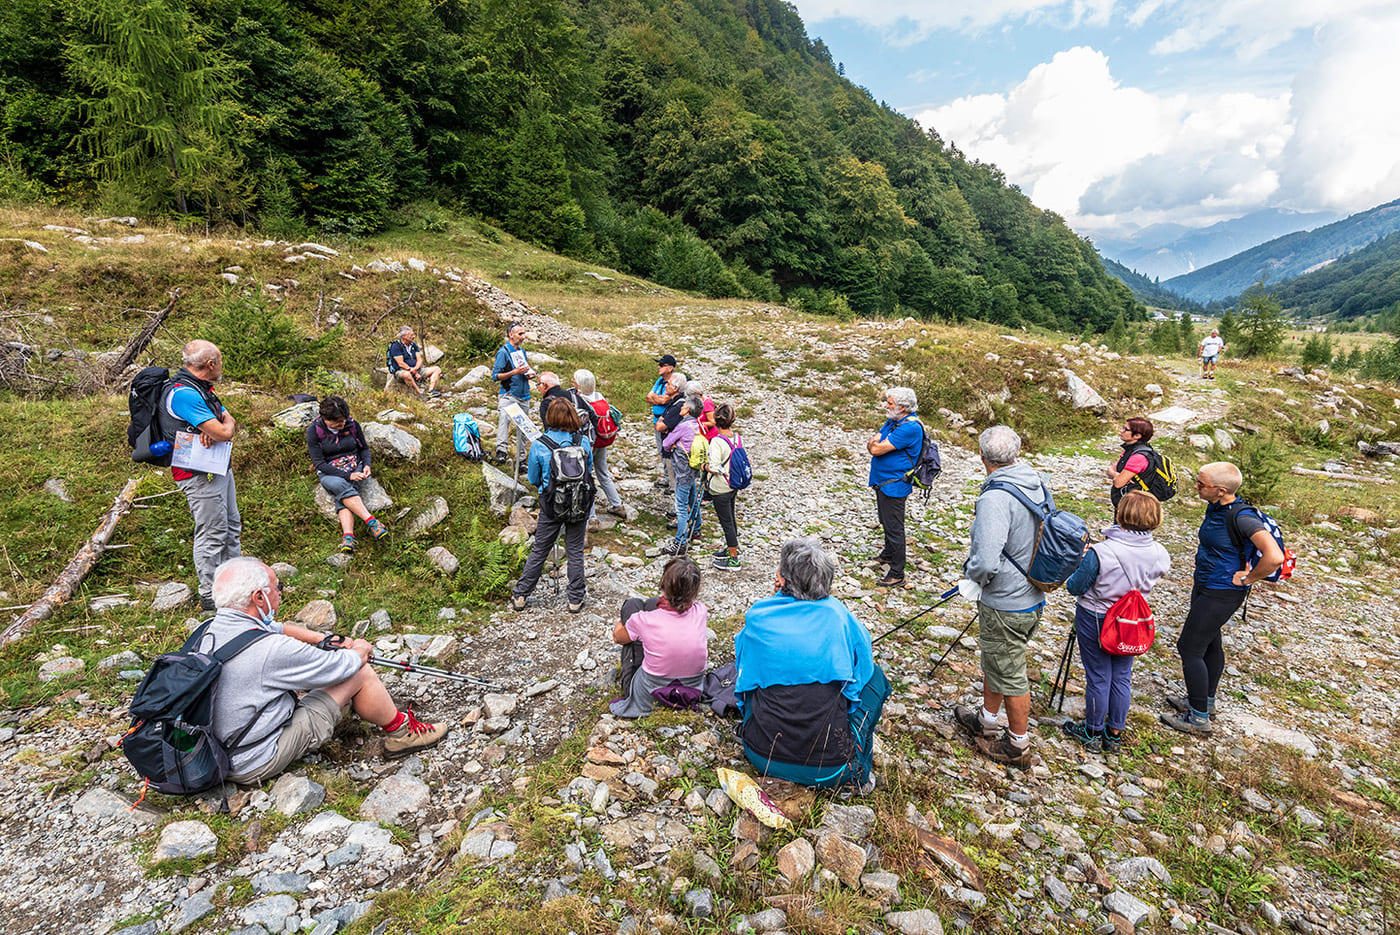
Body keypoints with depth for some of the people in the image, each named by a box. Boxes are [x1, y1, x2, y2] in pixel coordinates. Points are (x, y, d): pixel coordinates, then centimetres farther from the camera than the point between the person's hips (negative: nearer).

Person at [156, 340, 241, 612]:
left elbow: (230, 423, 5)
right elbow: (224, 432, -27)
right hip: (199, 474, -10)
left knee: (231, 526, 18)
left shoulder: (202, 389, 11)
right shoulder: (183, 393, -22)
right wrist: (224, 426, -3)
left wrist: (214, 430, -17)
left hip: (219, 468, 10)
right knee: (212, 533, -3)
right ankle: (210, 595, 8)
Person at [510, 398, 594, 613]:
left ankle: (520, 596, 23)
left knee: (539, 550, 12)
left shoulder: (539, 445, -11)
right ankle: (576, 599, 20)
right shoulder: (584, 442, -8)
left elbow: (533, 479, -1)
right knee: (575, 551, 11)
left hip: (551, 504, 0)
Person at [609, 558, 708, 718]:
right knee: (652, 603, 12)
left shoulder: (643, 620, -27)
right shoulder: (700, 612, -19)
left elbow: (617, 638, 1)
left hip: (647, 698, -3)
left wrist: (618, 626, 18)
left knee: (633, 604, 5)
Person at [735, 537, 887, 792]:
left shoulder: (758, 616, -7)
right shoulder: (836, 613, -8)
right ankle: (859, 767, 20)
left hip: (763, 758, 2)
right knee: (875, 674, 20)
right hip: (831, 770, -2)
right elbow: (863, 663, 10)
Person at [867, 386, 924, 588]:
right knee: (886, 522, 25)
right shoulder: (892, 421, 8)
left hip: (894, 485, -10)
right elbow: (871, 445, 9)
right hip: (882, 481, 10)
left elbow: (876, 449, -25)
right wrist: (875, 442, -13)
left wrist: (875, 443, -3)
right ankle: (889, 554, 46)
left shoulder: (910, 428, -23)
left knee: (894, 528, -3)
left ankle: (897, 575, 6)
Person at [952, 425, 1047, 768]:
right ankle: (985, 721, 44)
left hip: (1005, 606, -9)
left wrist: (970, 570, -12)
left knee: (1009, 674, 10)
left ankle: (1017, 746, 29)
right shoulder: (1037, 484, -1)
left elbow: (986, 563, -35)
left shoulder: (995, 498, -28)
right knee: (995, 662, 25)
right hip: (1032, 596, 9)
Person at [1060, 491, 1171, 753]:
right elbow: (1149, 583, 8)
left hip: (1094, 621, -4)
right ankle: (1114, 734, 33)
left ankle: (1092, 732, 28)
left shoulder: (1100, 553, -28)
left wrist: (1084, 560, -1)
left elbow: (1076, 587, -16)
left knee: (1098, 677, 10)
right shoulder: (1160, 555, -12)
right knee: (1122, 677, 18)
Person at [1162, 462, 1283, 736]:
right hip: (1205, 586, 9)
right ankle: (1206, 701, 40)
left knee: (1189, 648, -3)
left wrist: (1247, 579, -21)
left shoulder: (1242, 518, -27)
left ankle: (1199, 719, 9)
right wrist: (1200, 575, 14)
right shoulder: (1215, 507, 0)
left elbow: (1274, 557, -37)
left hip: (1222, 594, -9)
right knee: (1210, 644, 22)